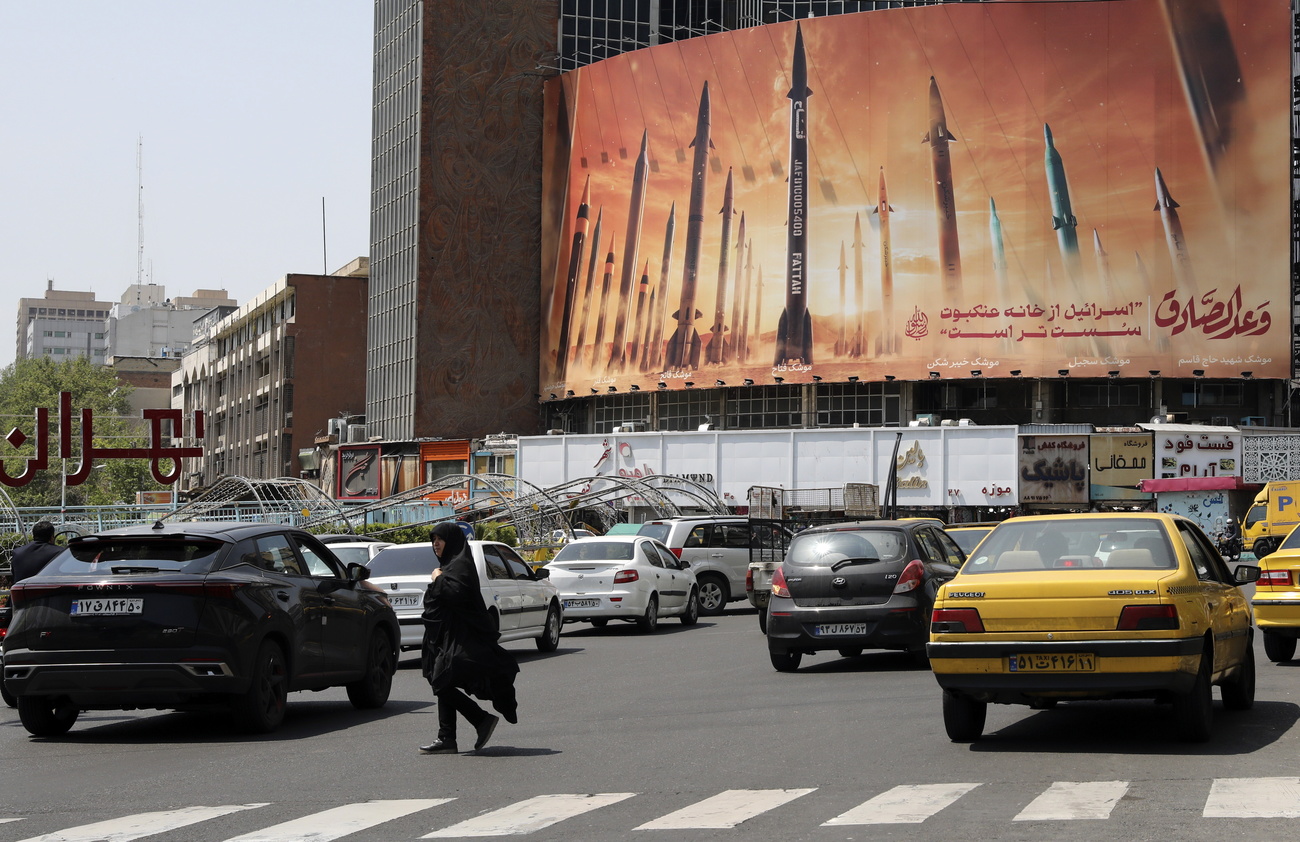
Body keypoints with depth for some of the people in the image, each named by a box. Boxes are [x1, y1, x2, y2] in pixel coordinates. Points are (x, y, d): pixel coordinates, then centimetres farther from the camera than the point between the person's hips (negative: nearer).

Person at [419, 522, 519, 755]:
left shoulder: (460, 565, -12)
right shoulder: (449, 565, 19)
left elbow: (455, 593, -27)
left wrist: (438, 580, -14)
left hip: (458, 639, -11)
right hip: (446, 636, 11)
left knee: (442, 683, -14)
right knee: (442, 684, 7)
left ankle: (483, 720, -6)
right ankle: (446, 739, 5)